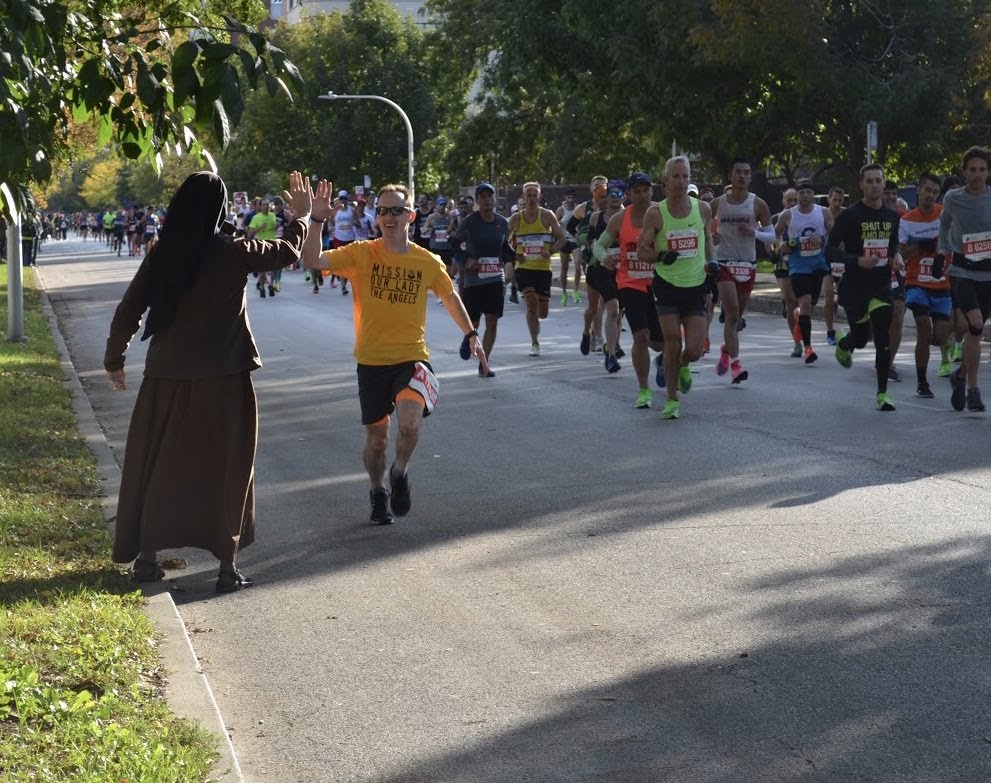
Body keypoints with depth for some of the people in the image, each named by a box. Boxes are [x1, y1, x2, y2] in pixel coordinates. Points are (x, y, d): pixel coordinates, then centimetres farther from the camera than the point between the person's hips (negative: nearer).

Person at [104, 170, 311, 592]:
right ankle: (227, 565, 8)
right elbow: (288, 253, 8)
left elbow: (127, 312, 1)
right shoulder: (233, 253, -9)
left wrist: (114, 360, 15)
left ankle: (146, 556, 19)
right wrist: (301, 216, 25)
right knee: (227, 470, 8)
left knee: (157, 466, 14)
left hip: (166, 377, 2)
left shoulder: (160, 256, -3)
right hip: (224, 380, -2)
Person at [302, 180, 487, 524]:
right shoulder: (361, 254, -7)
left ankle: (399, 474, 5)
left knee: (410, 422, -25)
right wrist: (318, 220, -30)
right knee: (377, 436, 11)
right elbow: (313, 261, -19)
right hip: (371, 361, 0)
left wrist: (471, 334, 16)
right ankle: (378, 492, 38)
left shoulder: (428, 262, -2)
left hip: (412, 357, 0)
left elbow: (450, 296, 16)